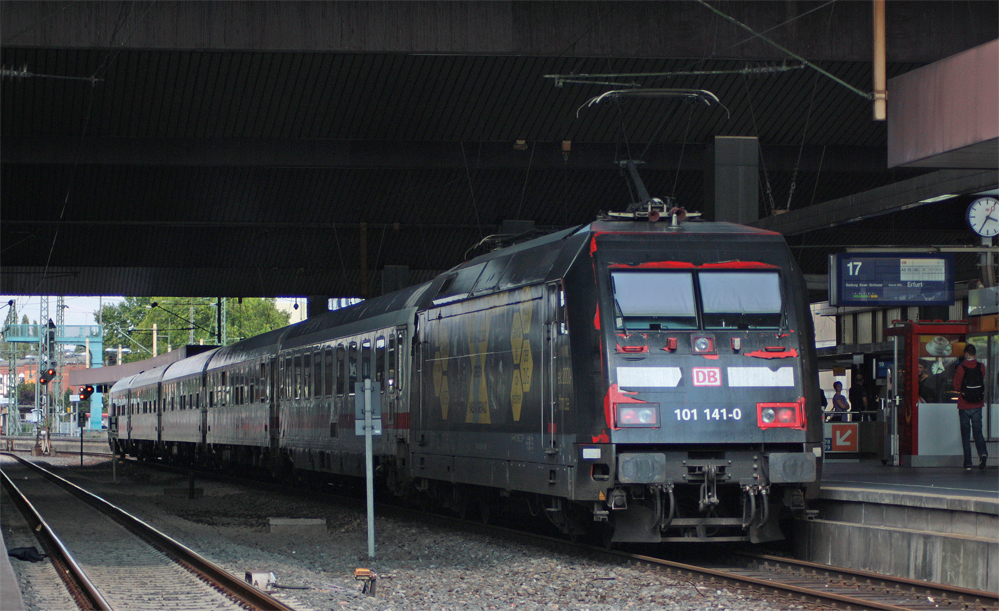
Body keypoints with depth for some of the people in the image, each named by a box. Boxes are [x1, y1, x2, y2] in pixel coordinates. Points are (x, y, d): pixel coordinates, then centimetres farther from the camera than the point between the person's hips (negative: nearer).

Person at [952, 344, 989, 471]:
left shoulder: (961, 368, -10)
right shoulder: (981, 367, -2)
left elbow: (957, 387, -6)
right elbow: (983, 382, 10)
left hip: (964, 406, -2)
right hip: (977, 405, 2)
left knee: (965, 434, 4)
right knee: (978, 431, 9)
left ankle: (968, 463, 2)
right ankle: (982, 452, -18)